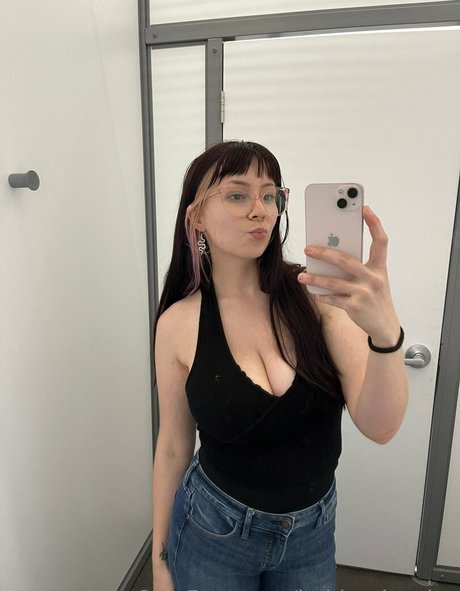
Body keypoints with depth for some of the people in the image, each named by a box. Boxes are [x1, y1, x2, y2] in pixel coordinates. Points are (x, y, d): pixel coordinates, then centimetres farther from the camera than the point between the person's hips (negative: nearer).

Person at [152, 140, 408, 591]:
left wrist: (385, 329, -41)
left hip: (313, 532, 2)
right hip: (211, 531, -1)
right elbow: (173, 446, -5)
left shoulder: (317, 294, -15)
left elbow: (379, 426, -22)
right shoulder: (180, 323, -15)